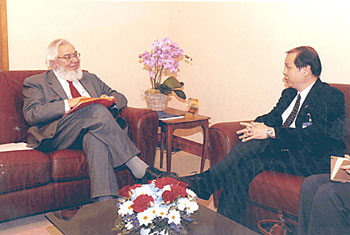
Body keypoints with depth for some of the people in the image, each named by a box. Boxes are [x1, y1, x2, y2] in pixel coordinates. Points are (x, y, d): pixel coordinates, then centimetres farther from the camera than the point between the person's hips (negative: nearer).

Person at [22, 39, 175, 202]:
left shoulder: (90, 79, 29)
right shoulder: (36, 83, 14)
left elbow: (121, 98, 26)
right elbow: (31, 115, -4)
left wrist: (109, 100, 1)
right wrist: (68, 104, -14)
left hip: (88, 133, 4)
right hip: (59, 133, -3)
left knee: (95, 138, -36)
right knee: (97, 110, -31)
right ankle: (139, 168, -33)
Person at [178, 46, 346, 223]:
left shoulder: (332, 96, -4)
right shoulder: (289, 93, 22)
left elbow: (316, 135, -18)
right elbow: (273, 117, 19)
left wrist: (271, 132, -22)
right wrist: (257, 125, -7)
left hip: (311, 160, -7)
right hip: (282, 149, 7)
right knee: (243, 164, -25)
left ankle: (203, 183, -27)